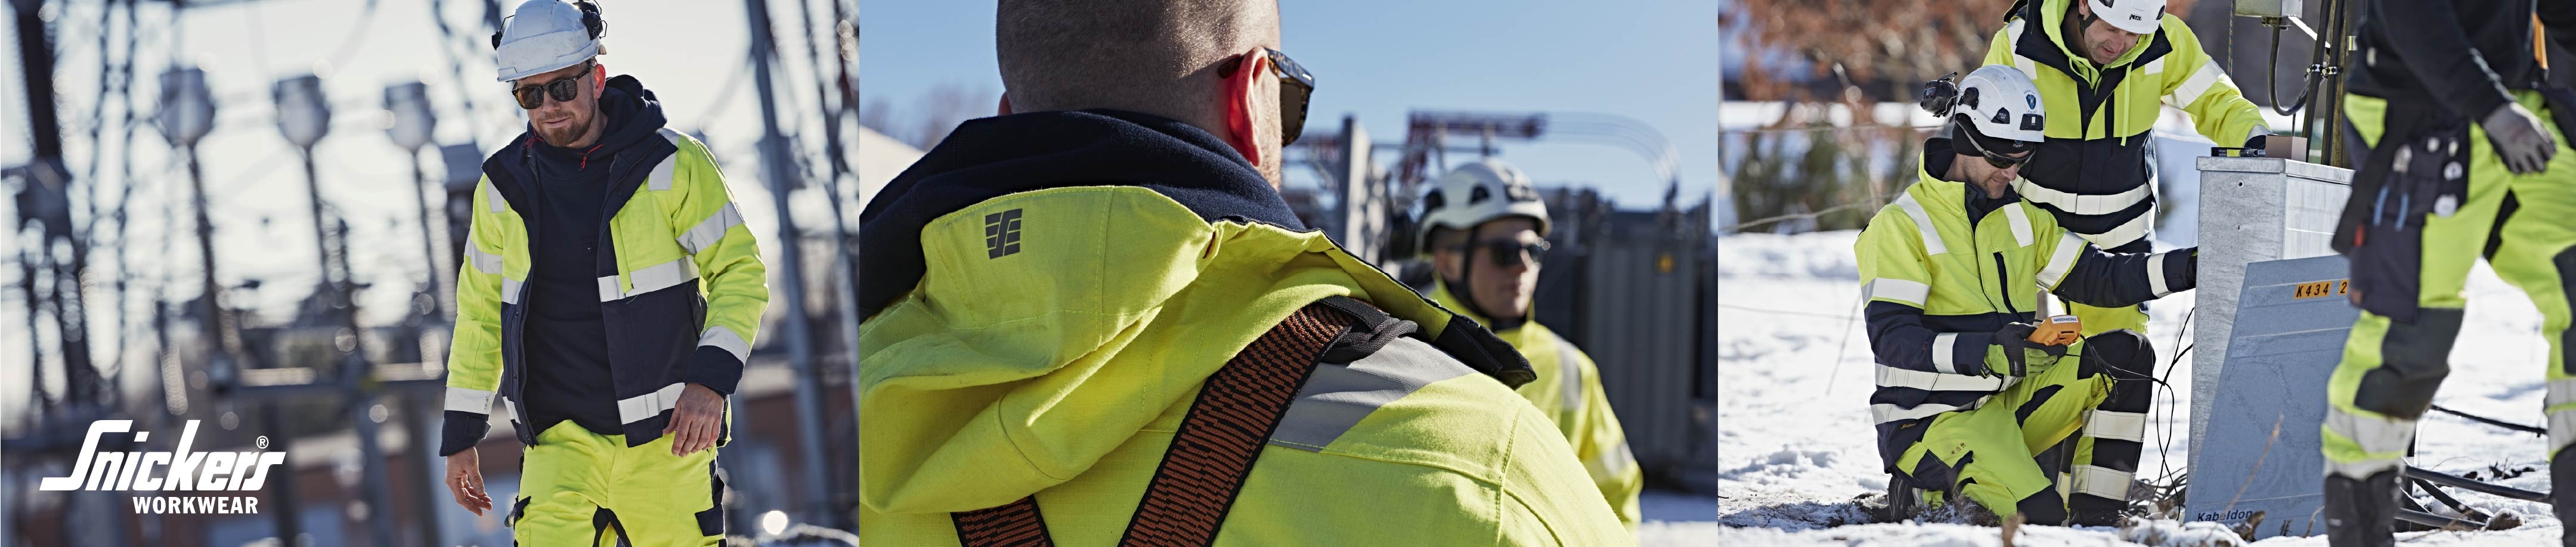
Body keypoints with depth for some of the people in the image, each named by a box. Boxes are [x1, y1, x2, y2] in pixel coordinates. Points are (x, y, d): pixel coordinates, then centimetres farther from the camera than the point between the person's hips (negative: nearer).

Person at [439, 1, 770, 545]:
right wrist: (461, 435, 11)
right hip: (561, 433, 2)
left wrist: (712, 378, -21)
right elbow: (480, 311, 13)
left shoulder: (673, 164, -6)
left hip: (665, 431, -2)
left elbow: (741, 274, -6)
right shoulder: (504, 185, 5)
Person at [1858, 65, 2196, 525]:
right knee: (2039, 517, -27)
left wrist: (2189, 266, -3)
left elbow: (2099, 277, 12)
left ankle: (2094, 515, -5)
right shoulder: (1901, 226, -10)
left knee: (2127, 355, -8)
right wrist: (1987, 352, -33)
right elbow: (1891, 339, -20)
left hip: (2012, 398, 8)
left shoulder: (2020, 218, 14)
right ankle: (1932, 486, 3)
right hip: (1934, 418, -8)